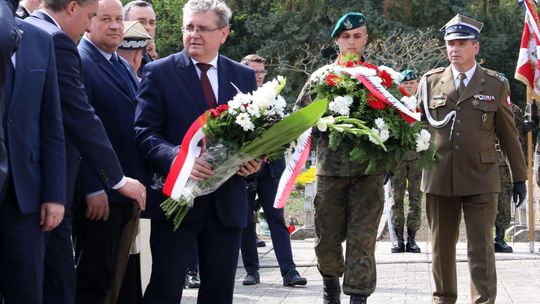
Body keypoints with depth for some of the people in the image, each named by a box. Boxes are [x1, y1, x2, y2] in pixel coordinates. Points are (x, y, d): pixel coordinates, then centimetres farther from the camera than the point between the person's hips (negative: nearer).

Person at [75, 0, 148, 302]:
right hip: (99, 194, -8)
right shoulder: (79, 62, -10)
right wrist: (92, 189, -20)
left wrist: (141, 183, 13)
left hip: (130, 191, 8)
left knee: (117, 277, 11)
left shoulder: (125, 67, 17)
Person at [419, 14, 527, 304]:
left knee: (481, 249, -5)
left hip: (480, 181, -2)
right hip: (439, 179, 2)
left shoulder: (496, 85, 3)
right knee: (441, 247, 11)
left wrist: (519, 176, 9)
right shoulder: (430, 82, 6)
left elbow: (508, 134, 8)